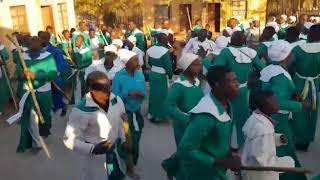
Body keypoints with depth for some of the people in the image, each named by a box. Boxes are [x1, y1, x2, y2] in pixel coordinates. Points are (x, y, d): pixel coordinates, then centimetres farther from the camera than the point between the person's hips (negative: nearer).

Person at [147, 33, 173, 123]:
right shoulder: (165, 51, -20)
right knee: (161, 95, 7)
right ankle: (158, 116, 18)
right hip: (161, 76, -7)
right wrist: (170, 75, 0)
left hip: (152, 73, 7)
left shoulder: (150, 49, 2)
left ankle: (151, 113, 30)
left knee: (153, 93, 18)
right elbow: (168, 66, -16)